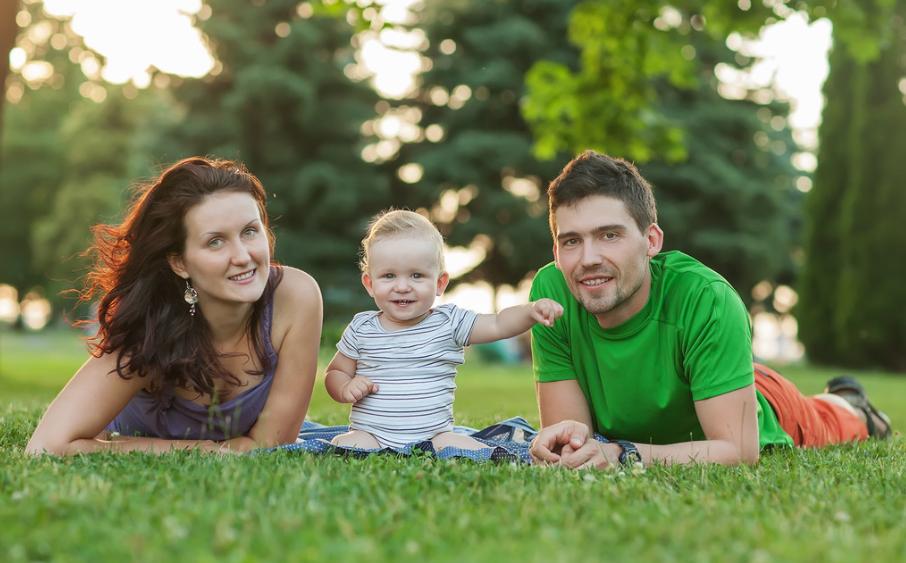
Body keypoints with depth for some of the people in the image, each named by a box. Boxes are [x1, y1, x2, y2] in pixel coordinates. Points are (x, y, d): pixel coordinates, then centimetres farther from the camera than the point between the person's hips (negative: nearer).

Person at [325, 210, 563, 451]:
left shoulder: (449, 322, 2)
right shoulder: (361, 329, 4)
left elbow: (497, 324, -4)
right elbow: (335, 372, 14)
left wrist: (531, 310, -23)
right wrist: (346, 389, -9)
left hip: (433, 436, -1)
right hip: (371, 435, 1)